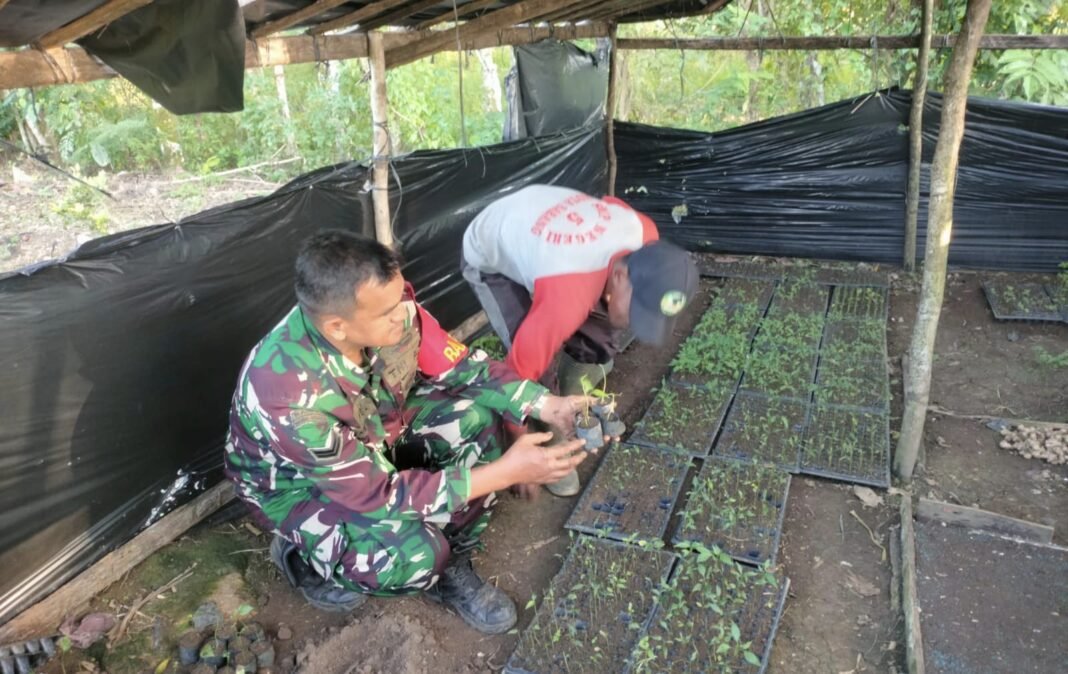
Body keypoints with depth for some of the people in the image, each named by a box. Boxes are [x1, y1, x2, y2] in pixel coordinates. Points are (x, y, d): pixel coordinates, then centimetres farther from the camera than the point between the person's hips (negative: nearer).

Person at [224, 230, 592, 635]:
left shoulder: (388, 307, -25)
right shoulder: (291, 395, -40)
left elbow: (463, 368, -12)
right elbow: (379, 494, -32)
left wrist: (547, 406, -26)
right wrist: (505, 472, -33)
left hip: (371, 437, 6)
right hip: (297, 483, -5)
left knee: (475, 415, -18)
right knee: (416, 553, -29)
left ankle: (451, 569, 0)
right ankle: (304, 561, 3)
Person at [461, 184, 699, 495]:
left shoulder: (644, 233, -23)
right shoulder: (567, 296, -44)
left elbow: (612, 202, 1)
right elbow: (520, 370, -34)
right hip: (488, 258, -6)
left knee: (599, 335, -2)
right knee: (534, 361, -20)